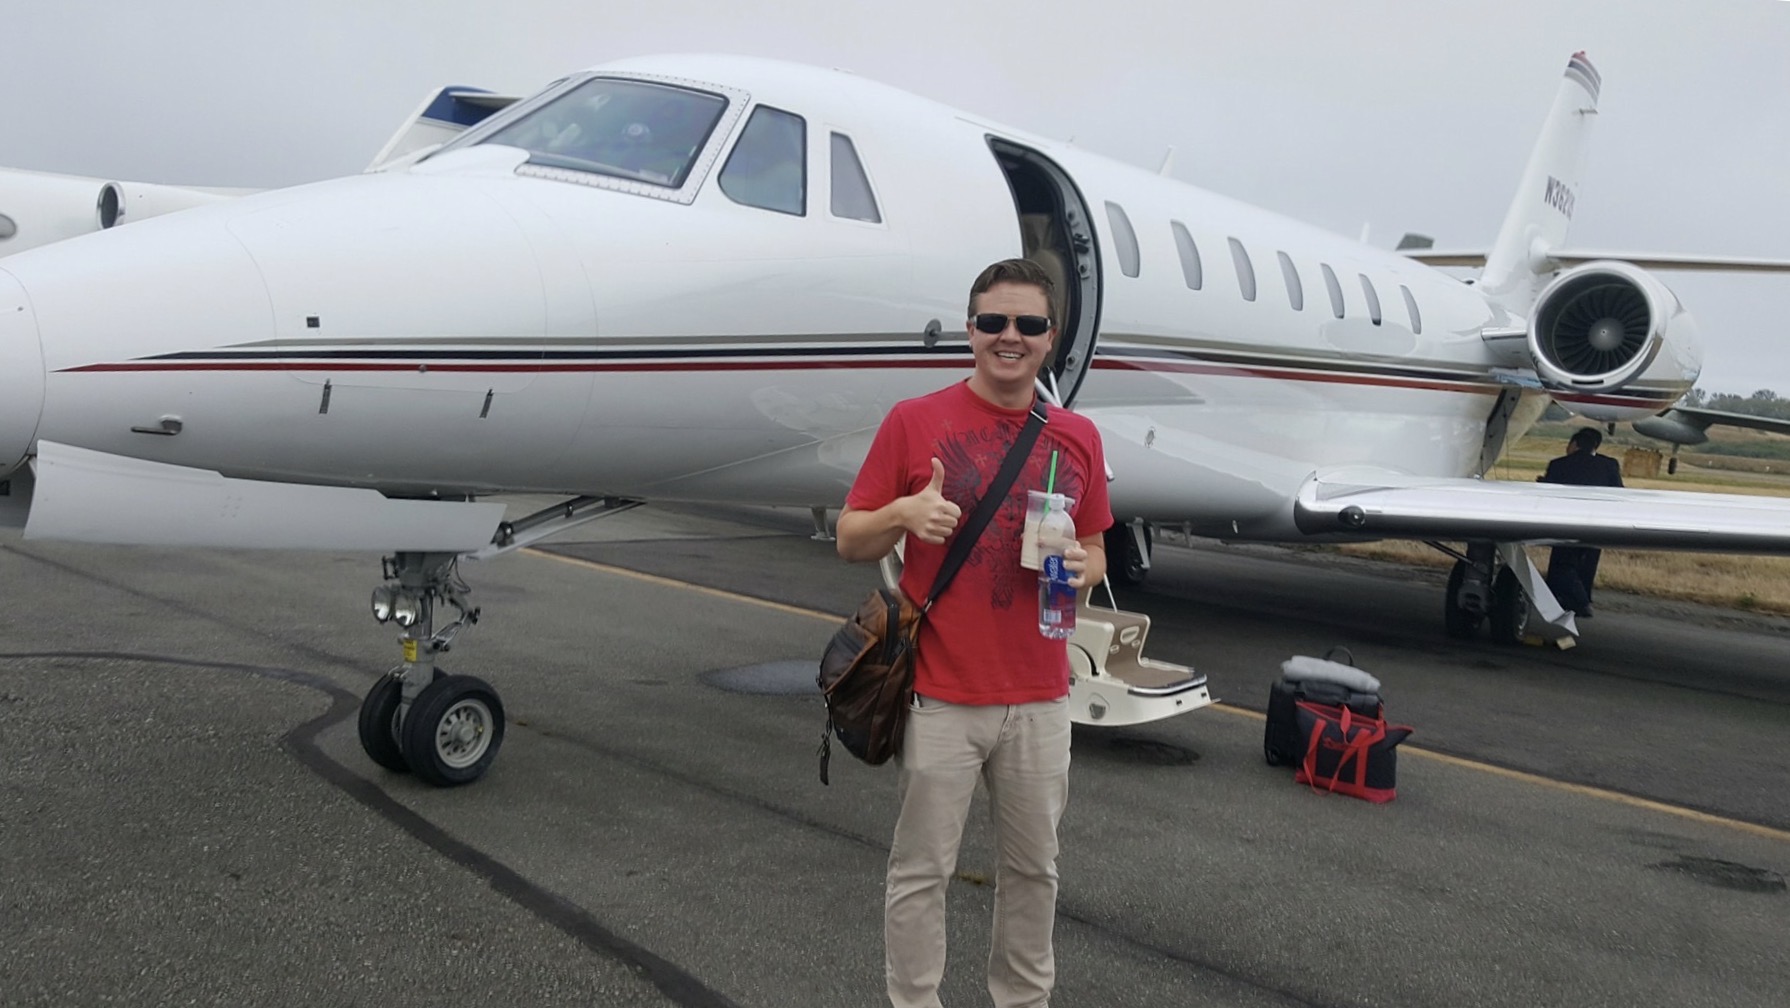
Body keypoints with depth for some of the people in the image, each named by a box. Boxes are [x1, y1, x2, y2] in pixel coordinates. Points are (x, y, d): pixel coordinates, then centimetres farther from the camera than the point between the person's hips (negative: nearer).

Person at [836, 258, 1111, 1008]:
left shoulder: (1078, 438, 6)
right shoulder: (913, 421, -4)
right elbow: (850, 540, 1)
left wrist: (1079, 566, -7)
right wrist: (902, 512, -19)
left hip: (1040, 698, 4)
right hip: (940, 696, -3)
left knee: (1033, 868, 17)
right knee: (922, 870, 7)